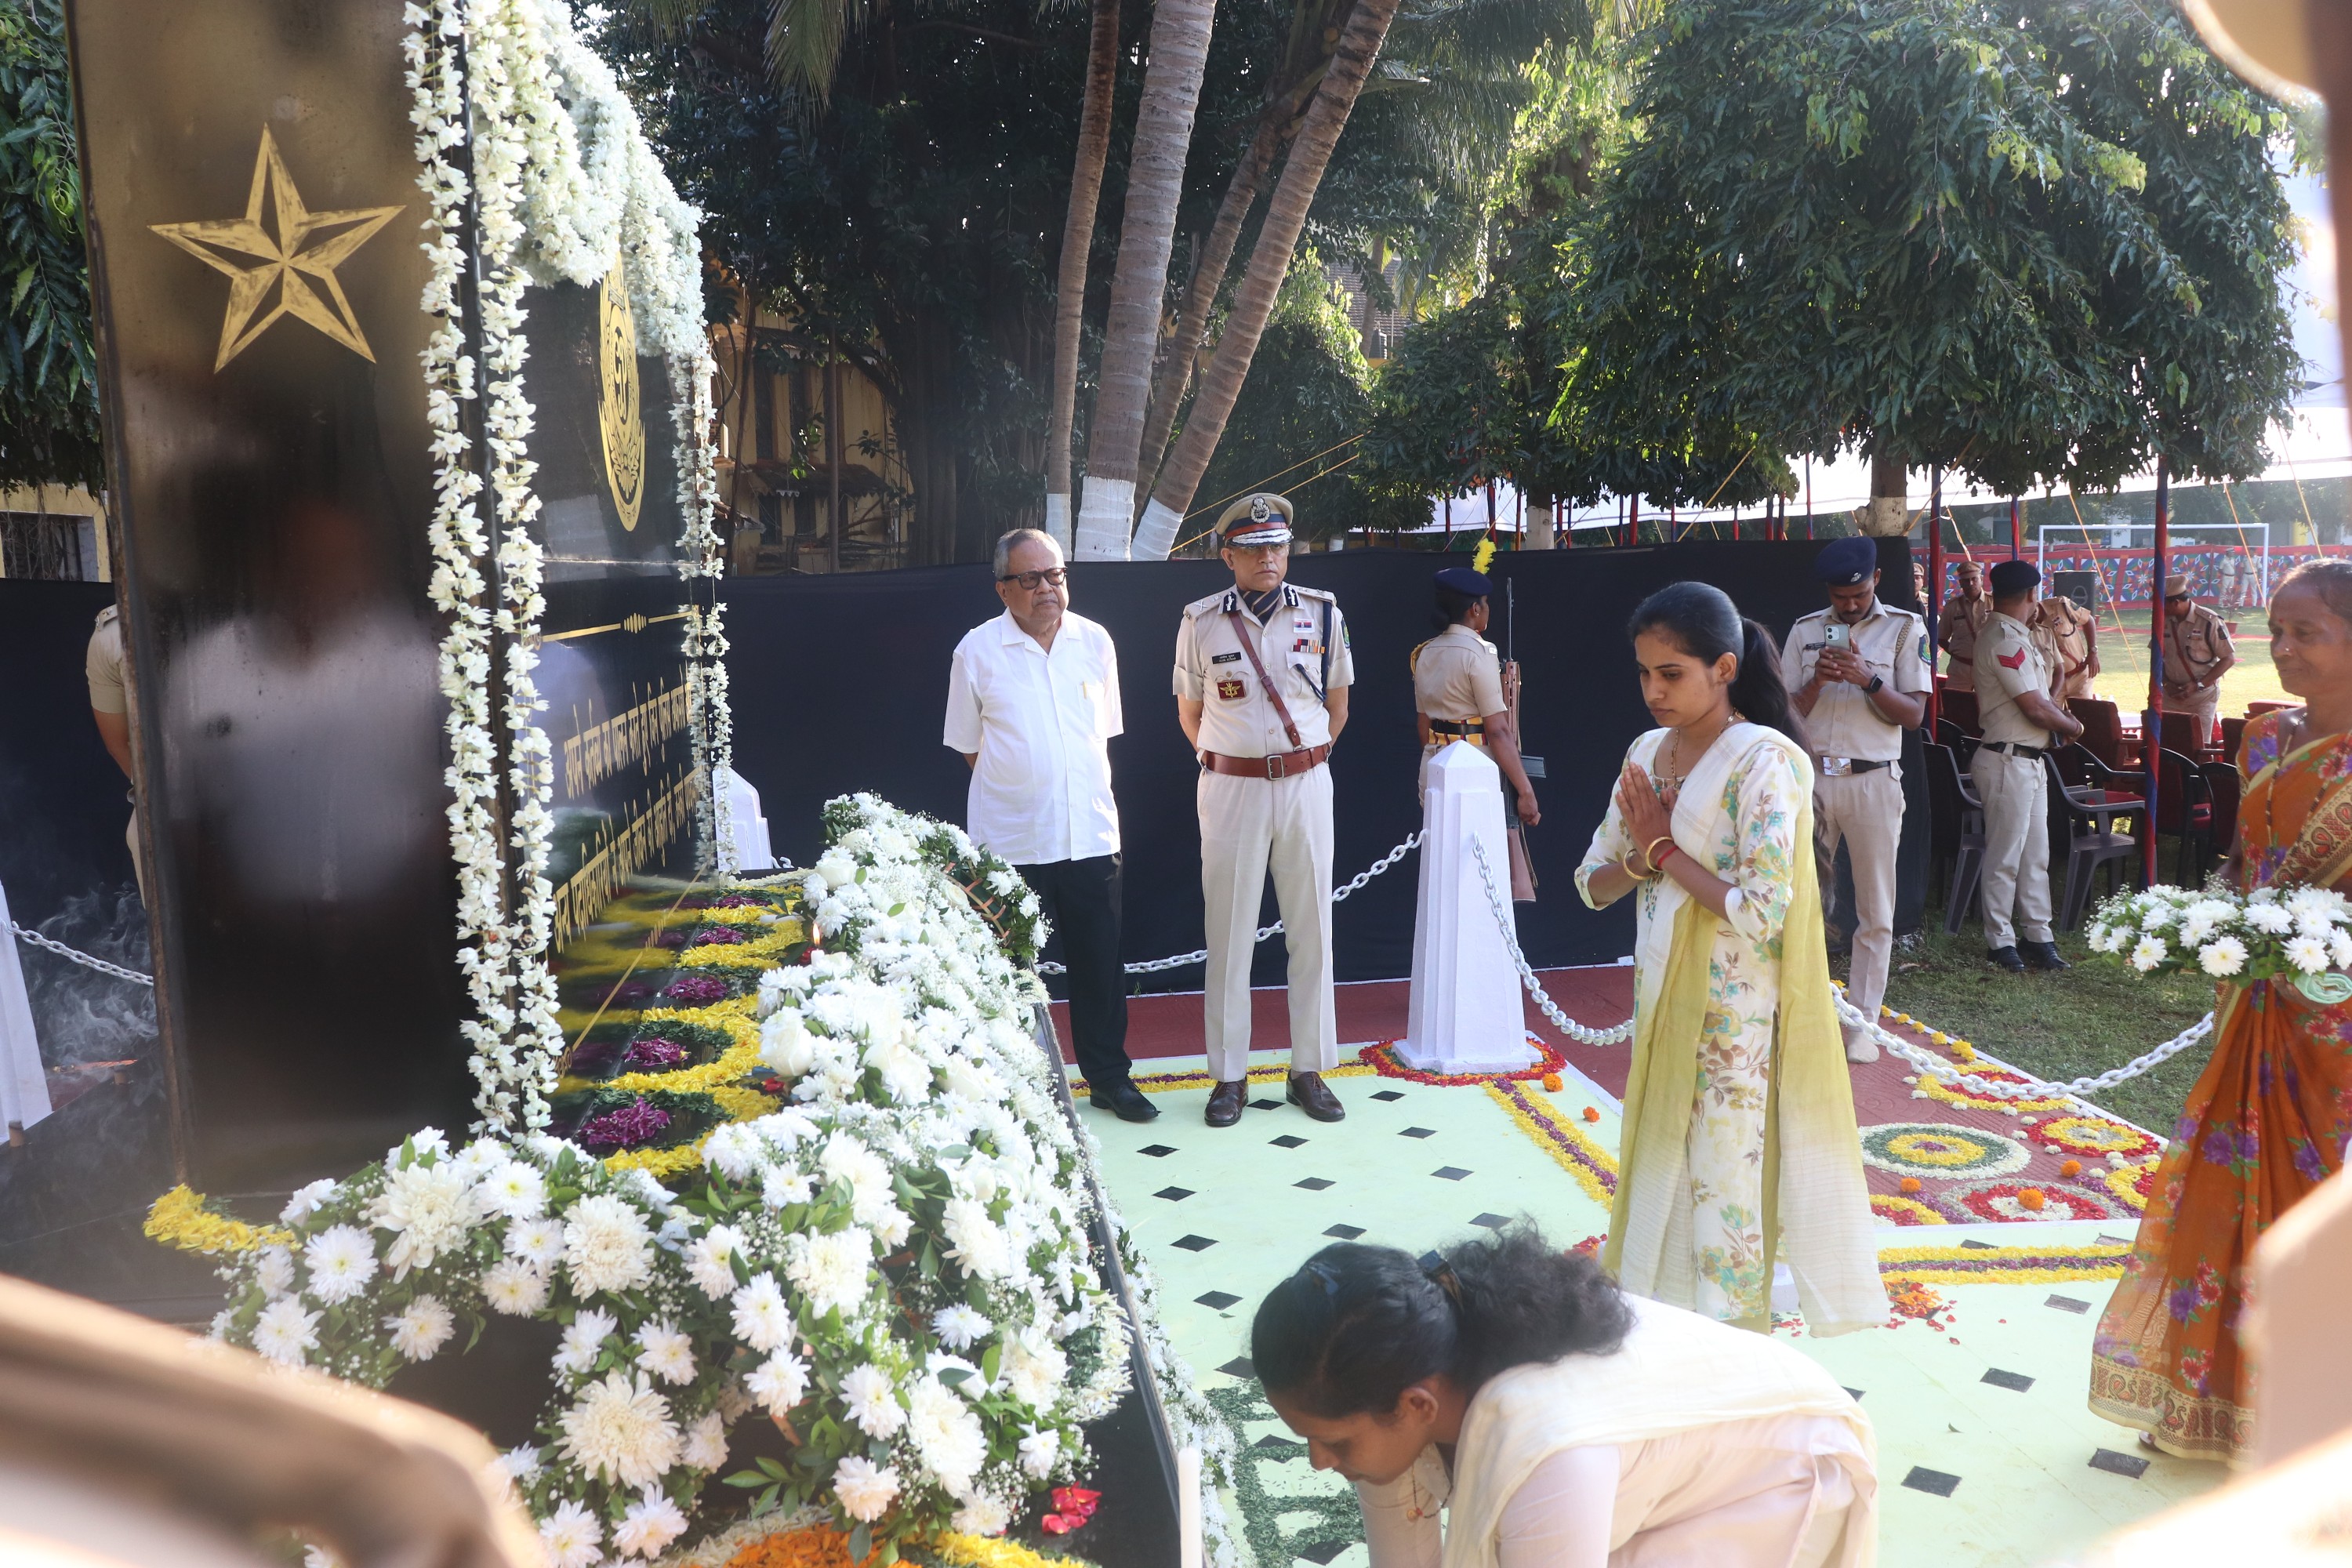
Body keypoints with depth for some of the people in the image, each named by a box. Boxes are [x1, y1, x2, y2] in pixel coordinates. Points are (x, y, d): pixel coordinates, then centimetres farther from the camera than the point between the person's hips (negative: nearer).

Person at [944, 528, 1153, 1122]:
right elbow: (968, 744, 4)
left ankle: (1109, 1076, 25)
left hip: (1091, 834, 3)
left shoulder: (1095, 641, 5)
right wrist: (1021, 789, 2)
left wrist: (1088, 793, 11)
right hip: (1009, 841, -3)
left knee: (1101, 962, 10)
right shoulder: (977, 650, -4)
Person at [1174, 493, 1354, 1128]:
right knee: (1229, 934, 4)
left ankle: (1310, 1071, 16)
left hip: (1307, 784, 1)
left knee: (1311, 930, 5)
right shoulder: (1201, 622, -1)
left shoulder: (1323, 613, 2)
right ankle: (1230, 1076, 13)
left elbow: (1337, 705, 13)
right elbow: (1190, 713, 10)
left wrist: (1305, 760, 11)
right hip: (1230, 788, -1)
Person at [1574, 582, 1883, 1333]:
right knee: (1655, 1173, 16)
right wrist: (1643, 859, -12)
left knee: (1723, 1188, 2)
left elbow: (1762, 912, -23)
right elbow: (1594, 883, 8)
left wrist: (1666, 850, -13)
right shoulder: (1647, 753, 6)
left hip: (1732, 1010, -7)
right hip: (1660, 997, 7)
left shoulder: (1763, 761, -16)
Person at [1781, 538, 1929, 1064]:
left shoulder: (1905, 628, 1)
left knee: (1876, 912, 2)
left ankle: (1861, 1021, 10)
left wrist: (1868, 679, -18)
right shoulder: (1805, 630, 8)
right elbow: (1787, 711, 6)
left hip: (1873, 780, -2)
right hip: (1812, 777, 2)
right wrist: (1816, 680, -13)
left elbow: (1914, 714, -3)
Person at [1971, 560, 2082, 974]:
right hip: (2008, 762, -10)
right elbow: (2035, 708, -19)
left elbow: (2039, 698, 23)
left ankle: (2037, 936, 20)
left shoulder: (2017, 636, 16)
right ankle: (2000, 941, 6)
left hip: (2030, 761, 10)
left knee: (2035, 854, 13)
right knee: (2005, 857, -2)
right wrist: (2073, 726, -1)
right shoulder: (2005, 640, -17)